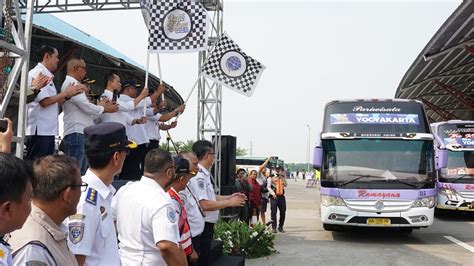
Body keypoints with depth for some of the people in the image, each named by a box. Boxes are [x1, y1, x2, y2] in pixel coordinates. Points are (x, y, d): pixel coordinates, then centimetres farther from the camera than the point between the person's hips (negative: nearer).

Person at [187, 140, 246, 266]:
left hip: (208, 225, 10)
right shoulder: (198, 176, -21)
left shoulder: (205, 174, 10)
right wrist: (229, 203, -17)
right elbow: (204, 204, -26)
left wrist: (229, 197, 10)